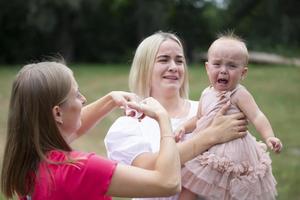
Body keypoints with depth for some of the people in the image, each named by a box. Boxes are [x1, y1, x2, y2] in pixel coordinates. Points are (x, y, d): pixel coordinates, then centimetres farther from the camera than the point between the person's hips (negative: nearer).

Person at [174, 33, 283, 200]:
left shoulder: (239, 94, -13)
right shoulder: (207, 94, 6)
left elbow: (257, 117, -23)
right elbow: (198, 119, 20)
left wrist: (269, 137, -39)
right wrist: (184, 127, 4)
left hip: (232, 152, -6)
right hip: (207, 151, 6)